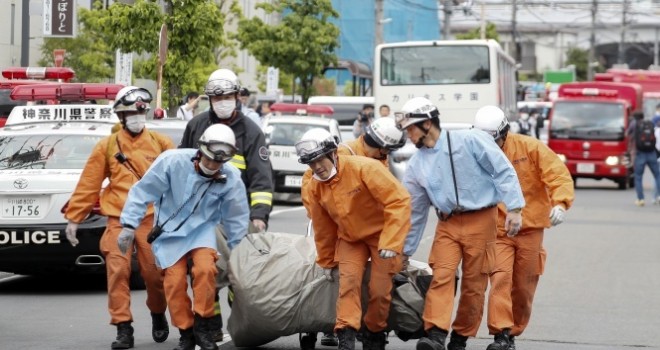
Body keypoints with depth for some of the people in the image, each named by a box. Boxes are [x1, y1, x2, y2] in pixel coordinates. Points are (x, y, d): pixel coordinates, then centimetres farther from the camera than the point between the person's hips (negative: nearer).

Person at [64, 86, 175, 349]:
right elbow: (88, 184, 9)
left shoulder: (160, 143, 9)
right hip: (118, 220, 0)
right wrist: (74, 218, 7)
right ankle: (123, 329, -4)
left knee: (154, 273, 1)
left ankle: (158, 315, 29)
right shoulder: (107, 146, 9)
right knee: (118, 271, -10)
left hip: (151, 219, 0)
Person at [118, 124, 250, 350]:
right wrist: (129, 226, -14)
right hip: (170, 231, -1)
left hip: (202, 229, 1)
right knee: (175, 280, -10)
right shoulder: (173, 162, -22)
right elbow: (143, 192, -13)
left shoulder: (231, 178, -14)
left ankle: (202, 326, -7)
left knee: (205, 268, -24)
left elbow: (236, 219, -1)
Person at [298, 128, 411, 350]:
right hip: (349, 238, 4)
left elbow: (399, 200, -29)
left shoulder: (364, 168, -28)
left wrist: (391, 242, -31)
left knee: (380, 290, -6)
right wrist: (326, 262, 13)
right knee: (348, 280, -18)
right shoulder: (312, 189, -10)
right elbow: (322, 229, 6)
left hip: (382, 234, -4)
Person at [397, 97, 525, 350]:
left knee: (474, 284, 0)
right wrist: (405, 251, 20)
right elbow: (414, 211, 17)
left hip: (480, 221, -3)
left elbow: (503, 171, -6)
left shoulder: (470, 141, -7)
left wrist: (514, 208, -13)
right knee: (441, 276, -16)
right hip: (447, 224, 4)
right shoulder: (416, 165, 9)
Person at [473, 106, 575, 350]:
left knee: (523, 286, 7)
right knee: (500, 279, -18)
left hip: (530, 229, 1)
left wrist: (560, 203, -24)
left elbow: (559, 174, -10)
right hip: (497, 231, 0)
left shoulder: (530, 148, -6)